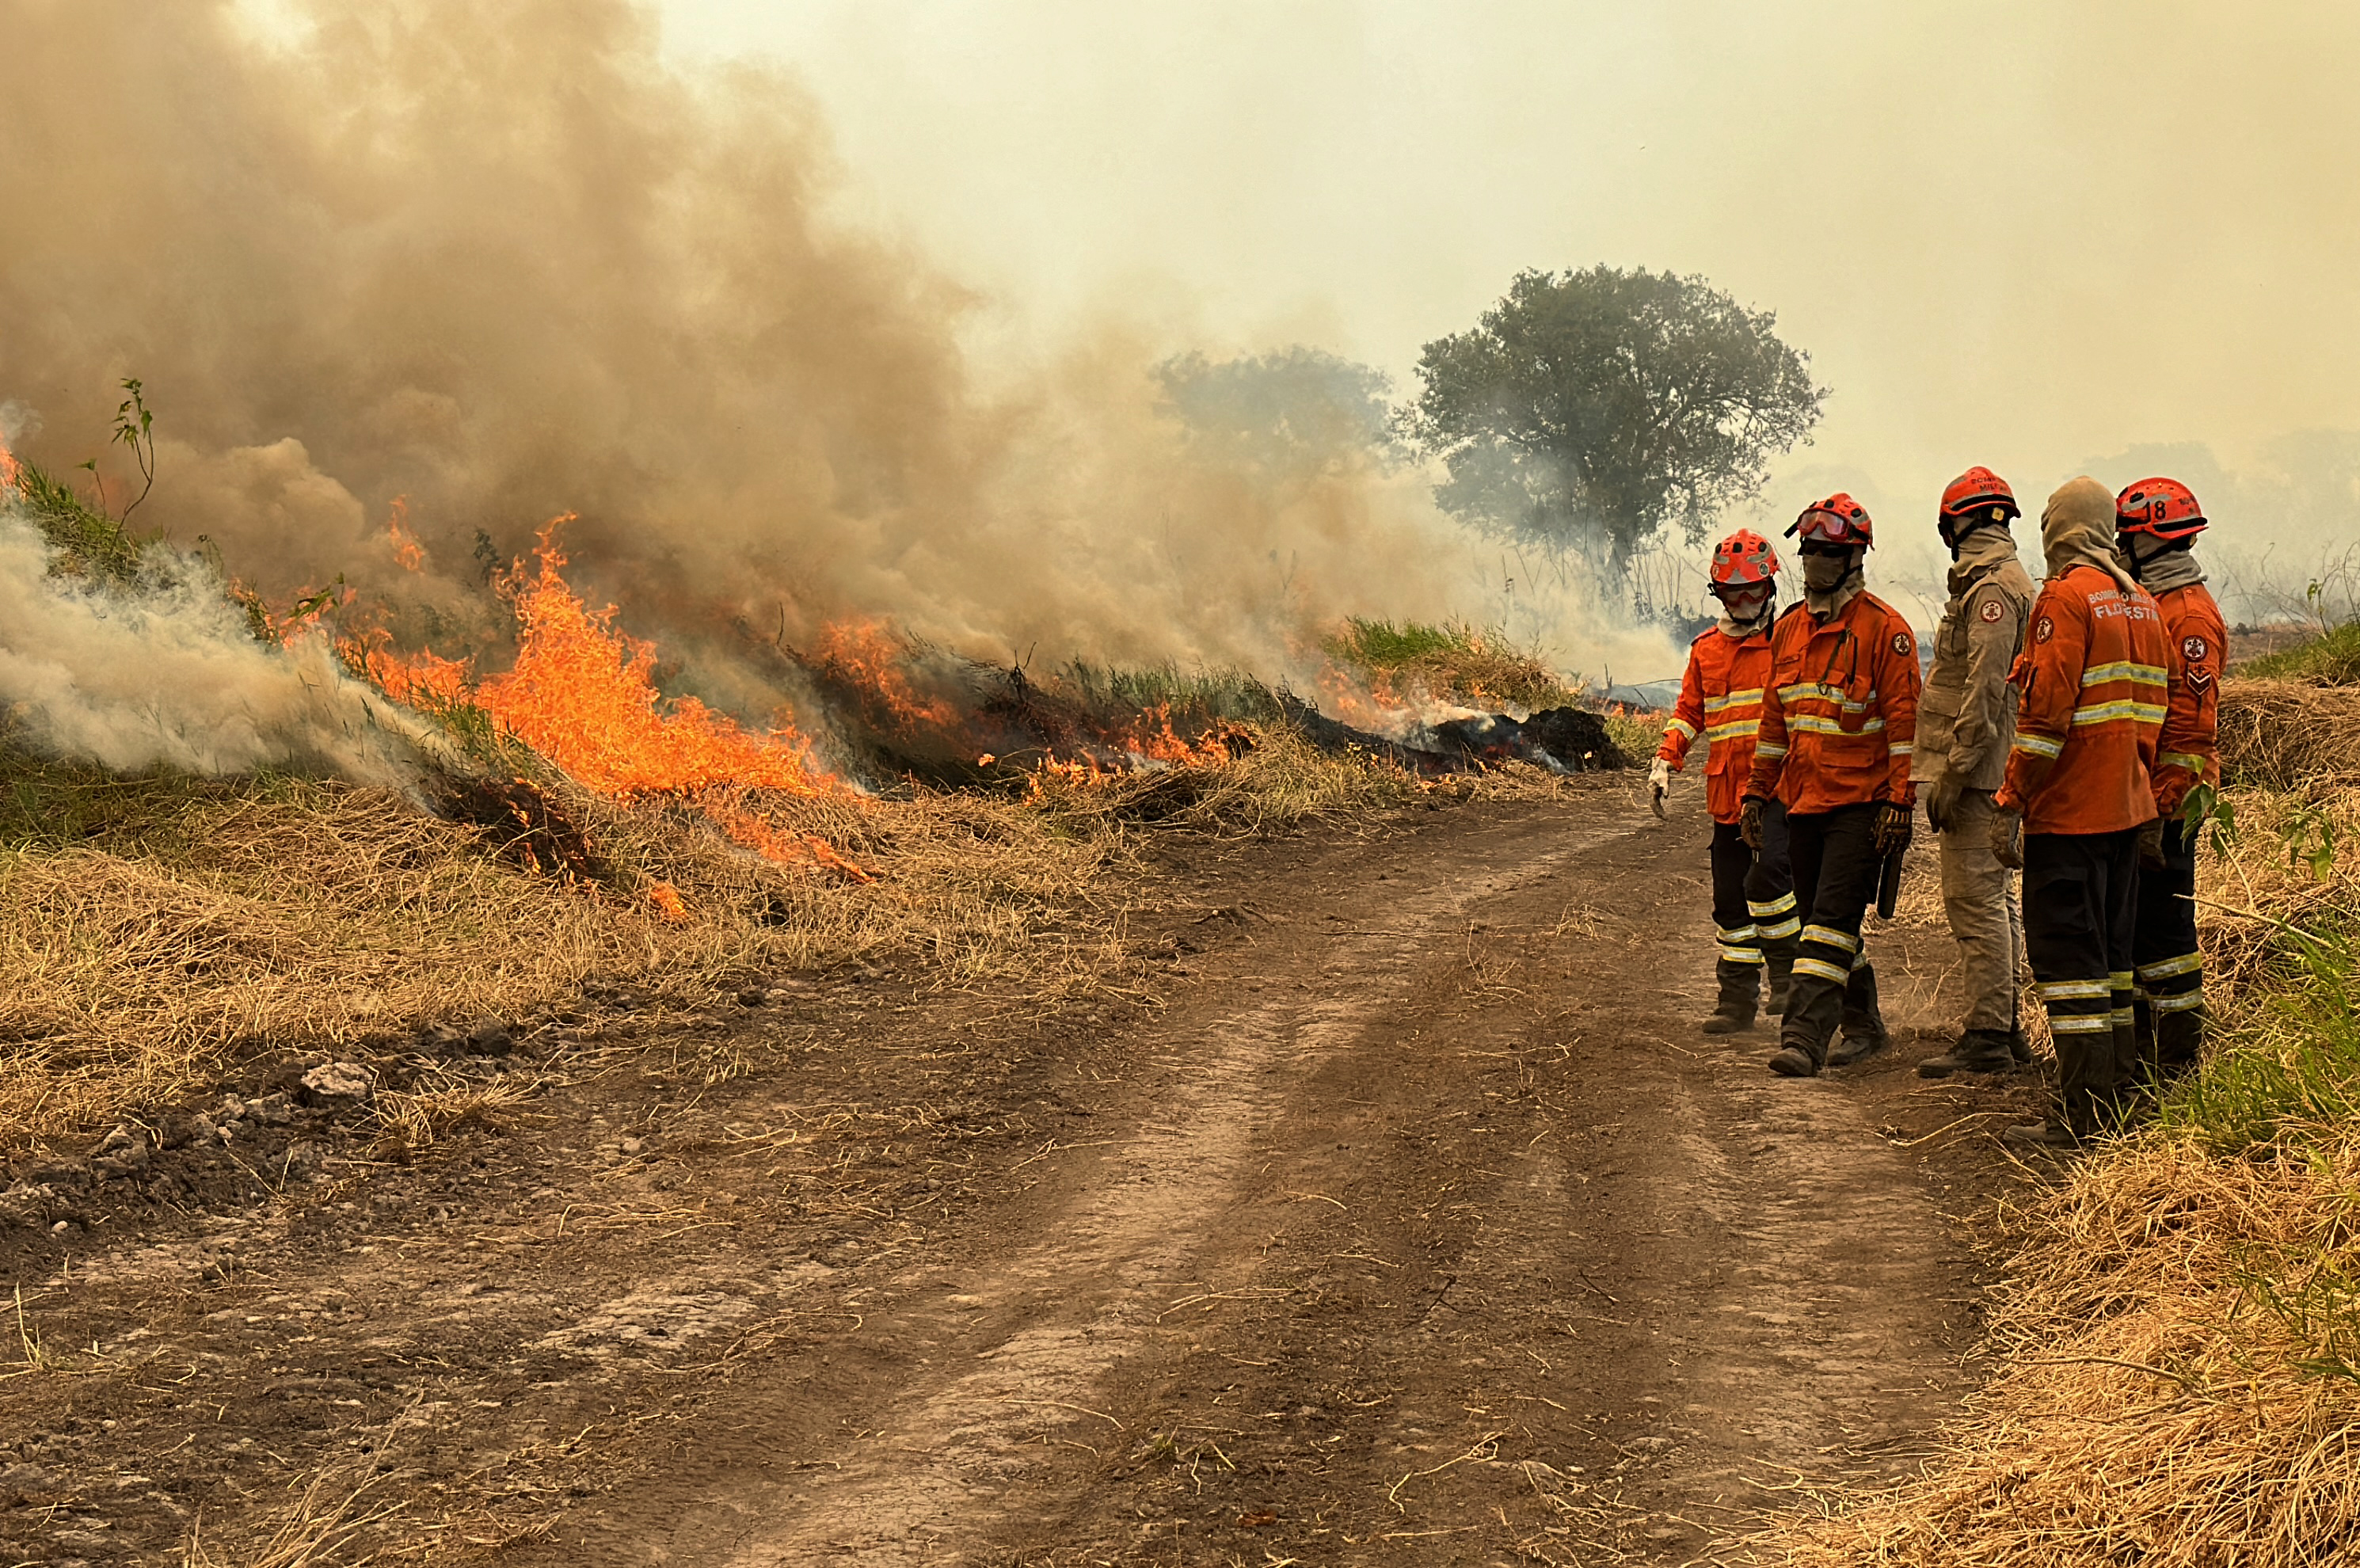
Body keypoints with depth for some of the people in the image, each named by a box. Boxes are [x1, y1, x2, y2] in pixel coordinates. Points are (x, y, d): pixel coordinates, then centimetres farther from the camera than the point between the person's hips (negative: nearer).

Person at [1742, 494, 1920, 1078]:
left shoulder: (1883, 628, -9)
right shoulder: (1788, 628, 12)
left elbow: (1904, 721, -11)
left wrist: (1899, 801, -15)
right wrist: (1758, 791, 18)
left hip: (1860, 803, -7)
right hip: (1804, 800, 7)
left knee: (1833, 918, -13)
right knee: (1821, 921, 13)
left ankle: (1804, 1037, -18)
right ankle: (1863, 1026, 28)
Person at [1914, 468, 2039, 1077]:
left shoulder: (1990, 588, -15)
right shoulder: (2011, 580, 18)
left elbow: (1983, 691, -21)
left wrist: (1951, 774, -19)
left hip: (1977, 772, -10)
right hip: (1994, 772, 10)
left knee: (1975, 899, -9)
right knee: (1995, 899, 14)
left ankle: (1986, 1037, -7)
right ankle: (2004, 1026, 21)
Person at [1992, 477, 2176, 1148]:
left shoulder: (2066, 597, -12)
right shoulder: (2140, 602, 13)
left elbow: (2046, 713, -18)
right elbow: (2153, 711, 17)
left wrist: (2010, 803, -15)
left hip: (2068, 810, -8)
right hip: (2126, 806, 8)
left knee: (2067, 954, -5)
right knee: (2111, 948, 15)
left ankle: (2082, 1114, -5)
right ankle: (2120, 1096, 21)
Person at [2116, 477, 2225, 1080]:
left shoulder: (2190, 614, -14)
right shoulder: (2147, 604, 16)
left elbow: (2192, 729, -19)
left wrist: (2162, 811, -22)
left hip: (2166, 800, -10)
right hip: (2135, 795, 10)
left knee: (2162, 923, -5)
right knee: (2130, 922, 14)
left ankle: (2175, 1058, 1)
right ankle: (2143, 1044, 23)